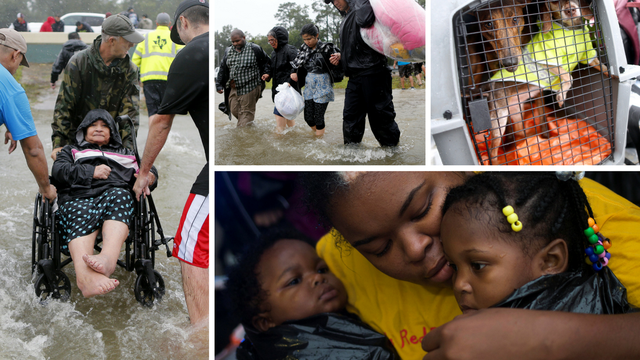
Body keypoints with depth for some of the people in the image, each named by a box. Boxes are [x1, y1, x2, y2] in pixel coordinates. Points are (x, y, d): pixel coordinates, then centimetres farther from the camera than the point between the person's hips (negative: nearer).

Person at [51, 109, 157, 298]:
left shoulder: (125, 154, 40)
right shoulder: (71, 151, 36)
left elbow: (148, 170, 32)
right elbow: (58, 171, 16)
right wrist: (91, 172, 3)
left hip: (113, 196, 1)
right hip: (78, 197, -1)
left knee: (120, 194, -39)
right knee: (82, 216, -39)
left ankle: (108, 257, -62)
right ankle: (85, 276, -67)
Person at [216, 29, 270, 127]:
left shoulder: (255, 49, -5)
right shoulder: (228, 51, 10)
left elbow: (267, 62, 7)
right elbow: (222, 69, 15)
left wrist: (265, 74, -6)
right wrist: (219, 85, 11)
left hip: (249, 88, -5)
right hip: (233, 89, 6)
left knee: (246, 112, -4)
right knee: (234, 111, 6)